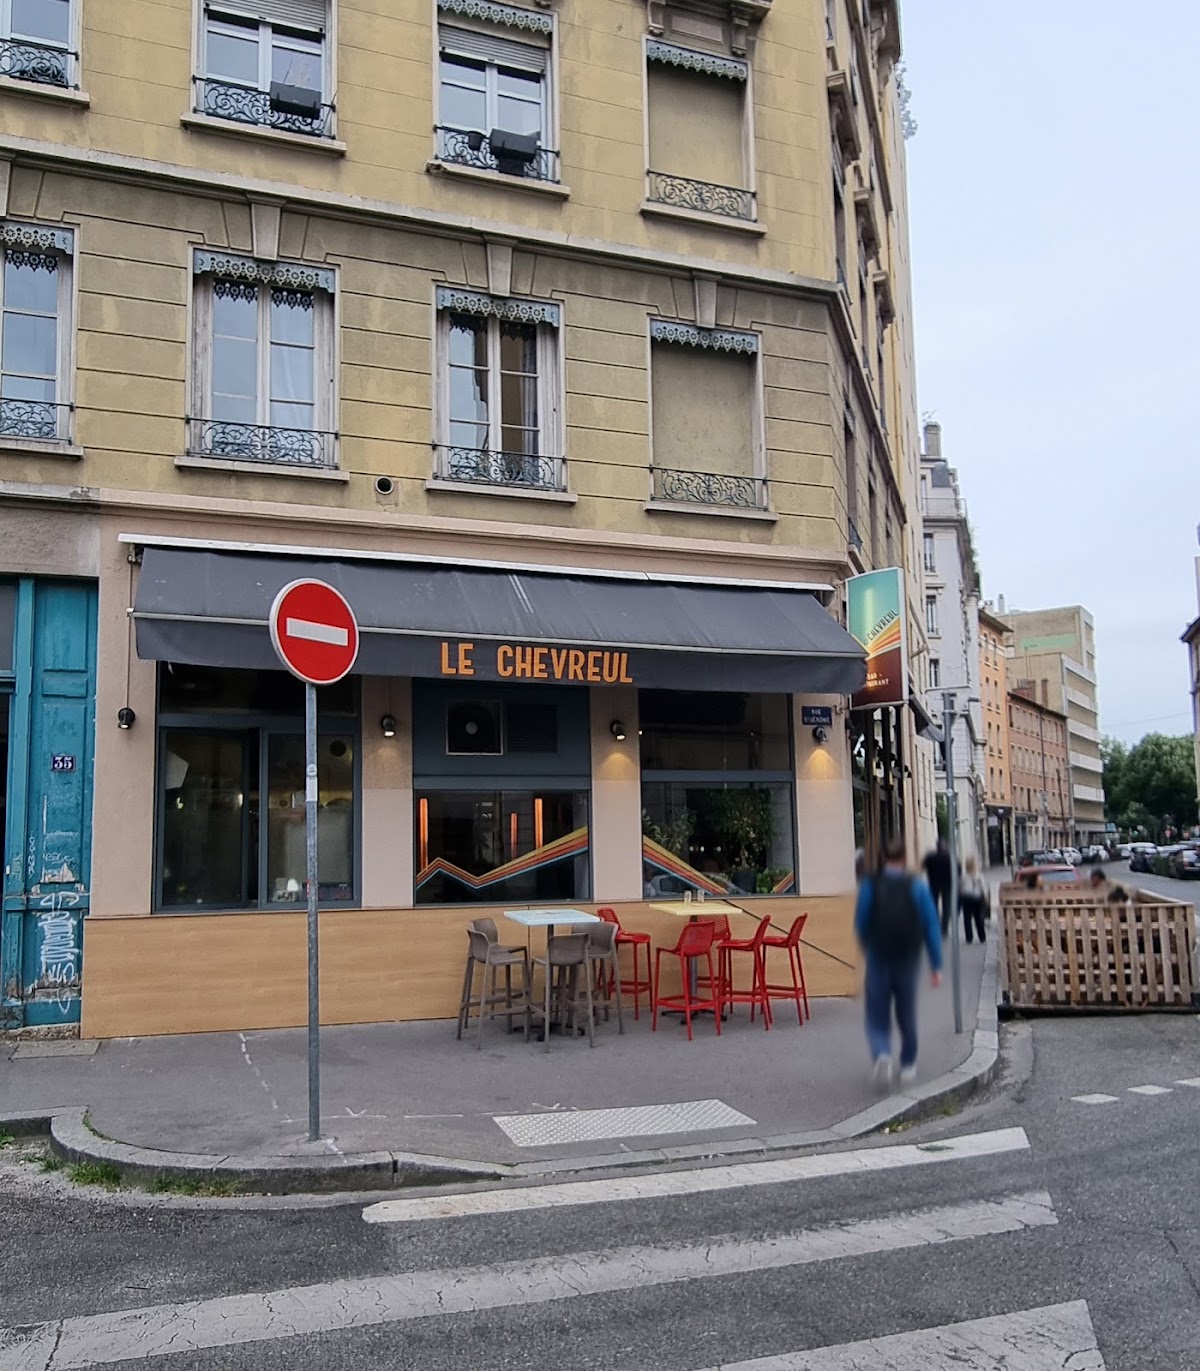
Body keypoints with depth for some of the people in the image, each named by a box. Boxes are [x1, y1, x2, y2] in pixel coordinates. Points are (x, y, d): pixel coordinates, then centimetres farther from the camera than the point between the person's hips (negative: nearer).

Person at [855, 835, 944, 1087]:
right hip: (908, 960, 1)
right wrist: (936, 966, 1)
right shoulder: (917, 887, -3)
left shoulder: (869, 886, -6)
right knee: (907, 1015, 18)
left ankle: (881, 1054, -20)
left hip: (878, 960, -1)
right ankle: (908, 1065, 28)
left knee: (877, 1016, 5)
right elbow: (931, 927, -4)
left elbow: (860, 924, 0)